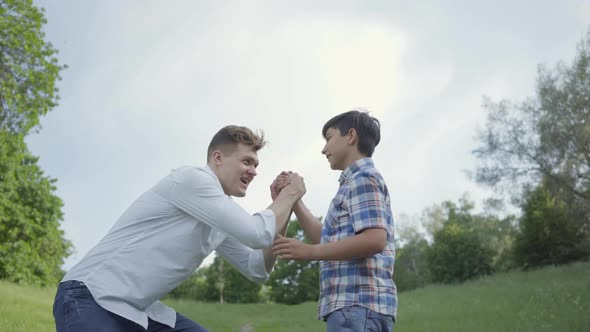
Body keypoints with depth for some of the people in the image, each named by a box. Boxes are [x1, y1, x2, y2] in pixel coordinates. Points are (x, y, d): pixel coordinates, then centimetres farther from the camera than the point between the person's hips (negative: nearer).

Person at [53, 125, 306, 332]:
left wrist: (282, 207, 9)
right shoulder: (192, 179, -15)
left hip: (141, 310, 10)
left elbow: (257, 270, 16)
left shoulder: (222, 221, 13)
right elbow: (257, 235, -21)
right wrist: (289, 195, -3)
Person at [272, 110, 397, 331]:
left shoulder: (363, 178, -5)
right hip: (352, 304, 10)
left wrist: (309, 251, -18)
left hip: (357, 305, -10)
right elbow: (326, 238, 26)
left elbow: (375, 240, -19)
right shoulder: (356, 182, 26)